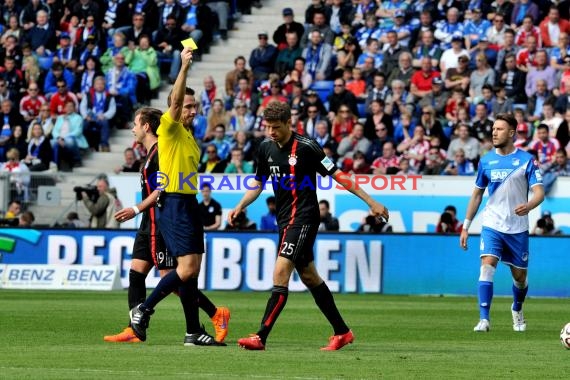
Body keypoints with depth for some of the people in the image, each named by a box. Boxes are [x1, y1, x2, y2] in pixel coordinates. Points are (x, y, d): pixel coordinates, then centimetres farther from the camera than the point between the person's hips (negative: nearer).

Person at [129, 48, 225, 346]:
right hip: (174, 206, -9)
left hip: (189, 205, 9)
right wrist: (184, 67, -31)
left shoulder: (190, 138, 20)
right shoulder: (169, 129, -5)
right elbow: (175, 100, -23)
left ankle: (193, 333, 8)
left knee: (191, 270, 6)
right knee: (188, 268, -16)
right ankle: (143, 310, -4)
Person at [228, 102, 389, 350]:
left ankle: (261, 337, -21)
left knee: (281, 272, -17)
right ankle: (342, 332, 23)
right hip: (285, 219, 8)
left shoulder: (306, 147, -14)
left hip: (303, 218, -8)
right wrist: (240, 207, 2)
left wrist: (371, 202, -11)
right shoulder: (266, 148, 6)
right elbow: (258, 182, 18)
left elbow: (337, 175, -11)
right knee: (308, 276, 13)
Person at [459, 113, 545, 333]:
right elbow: (477, 194, 13)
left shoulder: (526, 160, -5)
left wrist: (528, 206, -34)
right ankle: (484, 319, -23)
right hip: (492, 225, 1)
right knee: (487, 266, -20)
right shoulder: (486, 160, 3)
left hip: (518, 228, -1)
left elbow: (539, 192, -11)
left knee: (519, 276, 10)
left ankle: (517, 309, 40)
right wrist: (466, 226, 11)